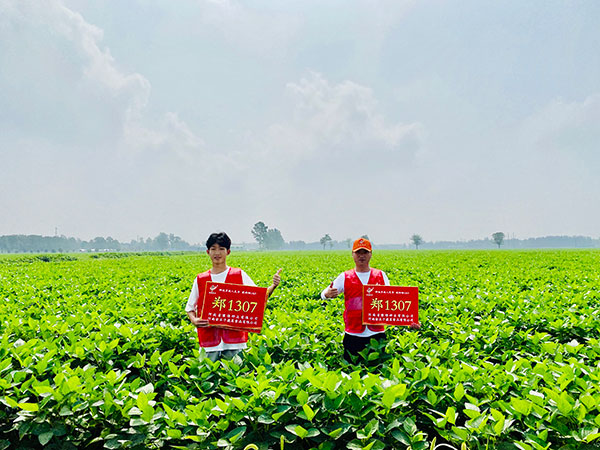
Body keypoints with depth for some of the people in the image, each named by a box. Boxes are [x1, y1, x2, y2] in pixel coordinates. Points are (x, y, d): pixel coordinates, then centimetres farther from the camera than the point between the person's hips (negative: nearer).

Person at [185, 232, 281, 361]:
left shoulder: (239, 275, 4)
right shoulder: (200, 279, 7)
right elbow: (190, 307, 13)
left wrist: (273, 286, -13)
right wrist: (194, 320, -8)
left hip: (235, 337, -1)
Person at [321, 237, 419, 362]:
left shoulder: (381, 275, 7)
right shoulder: (345, 277, 3)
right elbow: (324, 294, -1)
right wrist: (327, 294, -26)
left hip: (377, 334, 1)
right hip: (353, 336, -1)